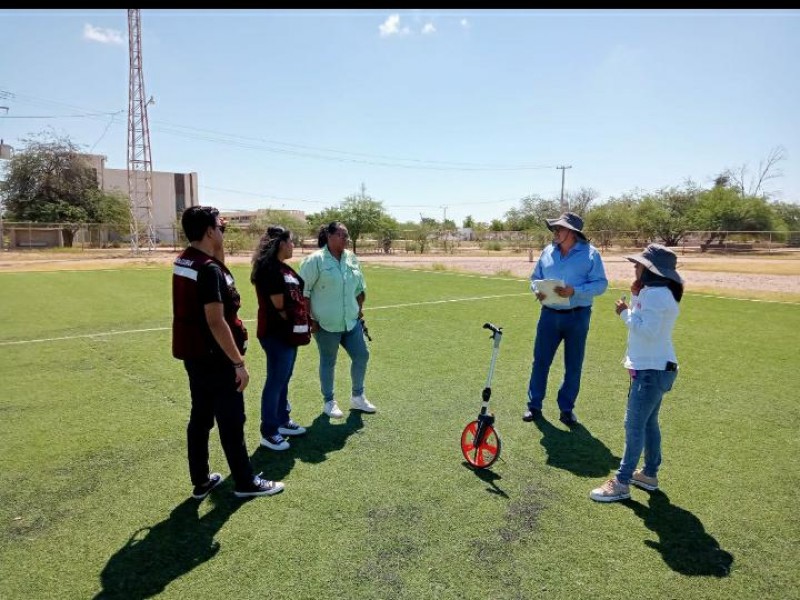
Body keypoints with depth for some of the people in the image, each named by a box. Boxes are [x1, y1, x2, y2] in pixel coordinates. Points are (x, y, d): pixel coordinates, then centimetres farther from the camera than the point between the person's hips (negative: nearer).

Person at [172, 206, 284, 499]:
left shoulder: (183, 261, 6)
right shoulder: (209, 269, -22)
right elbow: (216, 322, -26)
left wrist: (218, 244, 15)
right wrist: (239, 362, -22)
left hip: (193, 355, 10)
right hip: (215, 358, -10)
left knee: (200, 417, 17)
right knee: (231, 421, 4)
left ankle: (201, 481, 29)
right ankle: (245, 482, 19)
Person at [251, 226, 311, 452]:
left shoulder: (283, 267, 13)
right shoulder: (269, 268, -18)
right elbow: (279, 306, -19)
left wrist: (301, 324, 7)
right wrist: (292, 323, -6)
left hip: (288, 332, 10)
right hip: (276, 334, -10)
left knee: (284, 380, 19)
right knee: (275, 382, -2)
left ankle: (282, 421, 32)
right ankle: (268, 433, 9)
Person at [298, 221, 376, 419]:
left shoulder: (352, 258, 7)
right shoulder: (315, 260, -12)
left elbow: (360, 287, 18)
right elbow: (303, 291, -12)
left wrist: (359, 308, 14)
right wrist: (309, 319, -13)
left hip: (351, 321, 6)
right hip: (325, 323, -6)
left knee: (361, 355, 9)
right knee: (328, 362, 7)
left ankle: (357, 397, 28)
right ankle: (328, 402, 24)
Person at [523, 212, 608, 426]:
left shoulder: (590, 254, -6)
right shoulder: (548, 251, 6)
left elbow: (601, 284, -10)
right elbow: (535, 277, 14)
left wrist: (574, 291, -23)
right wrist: (538, 290, -8)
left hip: (578, 316, -3)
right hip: (550, 314, 3)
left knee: (573, 366, 8)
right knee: (540, 360, 6)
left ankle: (567, 408, 22)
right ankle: (534, 405, 19)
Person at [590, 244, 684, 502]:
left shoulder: (656, 294, -20)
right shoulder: (654, 292, 13)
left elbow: (647, 331, -27)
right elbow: (643, 323, 15)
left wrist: (625, 312, -17)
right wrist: (635, 298, 6)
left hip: (652, 370, -11)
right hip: (655, 368, 11)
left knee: (634, 425, -6)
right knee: (648, 422, 20)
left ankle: (622, 483, 2)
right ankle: (650, 474, 33)